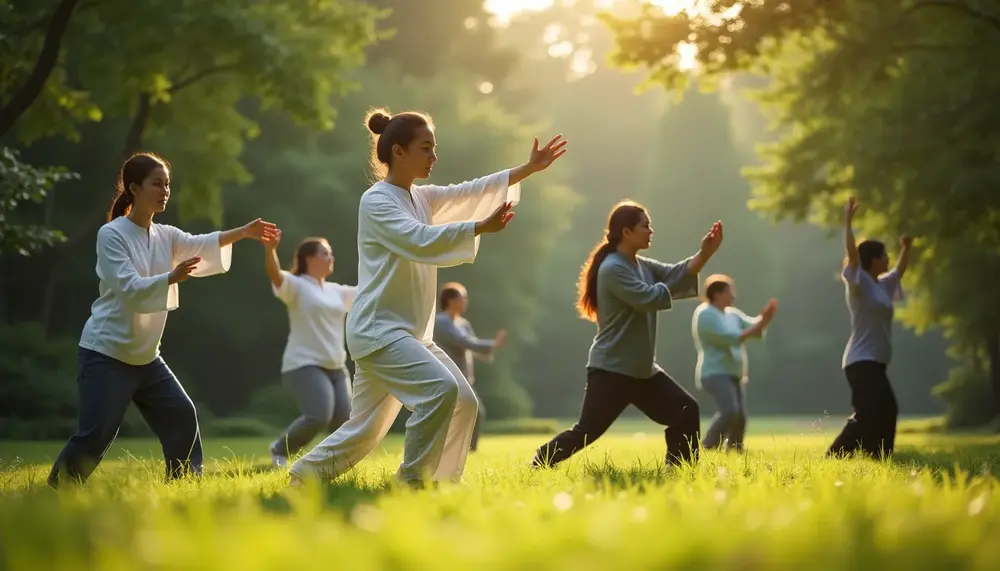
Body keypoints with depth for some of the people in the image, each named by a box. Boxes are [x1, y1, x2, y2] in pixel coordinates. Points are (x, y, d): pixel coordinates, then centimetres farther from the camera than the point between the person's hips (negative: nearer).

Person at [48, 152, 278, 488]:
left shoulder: (165, 237, 9)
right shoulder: (111, 234, -12)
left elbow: (200, 244, -9)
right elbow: (129, 287, -23)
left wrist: (243, 233, -26)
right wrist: (172, 277, -39)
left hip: (146, 356, 7)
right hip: (106, 354, -7)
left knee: (181, 418, 5)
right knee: (95, 435, -11)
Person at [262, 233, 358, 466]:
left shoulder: (336, 291, 17)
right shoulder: (296, 285, -4)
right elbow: (275, 275, -25)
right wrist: (270, 248, -45)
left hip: (336, 368, 7)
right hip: (305, 366, -7)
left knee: (344, 422, -4)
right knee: (319, 416, -23)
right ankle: (280, 450, 2)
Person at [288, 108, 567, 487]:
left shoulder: (420, 198, 15)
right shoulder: (376, 201, -12)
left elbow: (471, 191, 7)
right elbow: (422, 239, -26)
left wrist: (529, 169, -1)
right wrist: (482, 227, -33)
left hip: (409, 332, 9)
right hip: (377, 329, -9)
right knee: (440, 390, -25)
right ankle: (412, 481, -13)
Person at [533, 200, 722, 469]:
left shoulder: (642, 265, 13)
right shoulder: (612, 269, -16)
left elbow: (677, 273, 1)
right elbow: (648, 298, -24)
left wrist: (705, 252, -13)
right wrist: (675, 286, -8)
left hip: (642, 369, 9)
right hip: (610, 369, -9)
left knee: (686, 410, 6)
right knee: (586, 431, -9)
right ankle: (538, 466, 6)